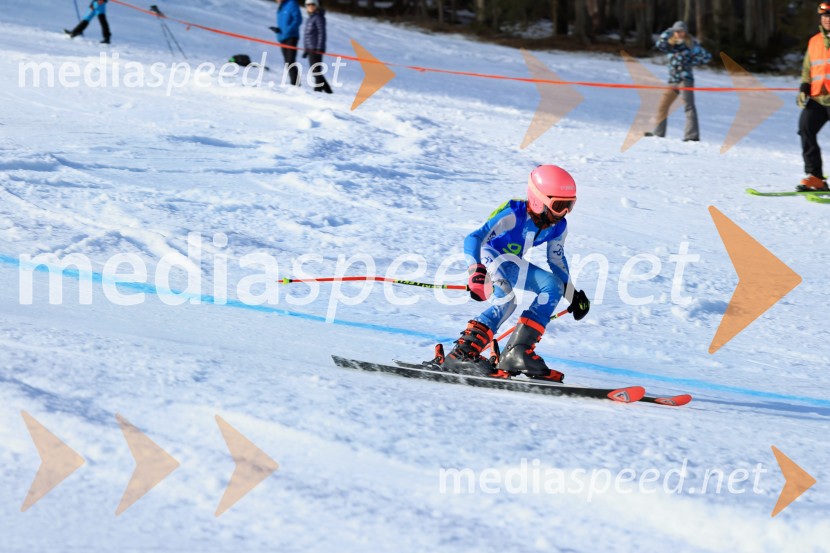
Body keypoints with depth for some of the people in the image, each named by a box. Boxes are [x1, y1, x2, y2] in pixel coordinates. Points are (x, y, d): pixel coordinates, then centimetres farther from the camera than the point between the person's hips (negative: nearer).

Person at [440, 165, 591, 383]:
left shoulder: (558, 227, -8)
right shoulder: (514, 214, -30)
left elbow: (557, 260, 11)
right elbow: (473, 239, -37)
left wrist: (573, 295, 12)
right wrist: (477, 273, -52)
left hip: (511, 263, 8)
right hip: (486, 257, -8)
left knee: (553, 285, -9)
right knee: (506, 299, -32)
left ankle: (518, 350, -18)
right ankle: (461, 354, -36)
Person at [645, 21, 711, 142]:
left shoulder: (691, 43, 2)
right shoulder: (671, 44, 15)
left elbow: (706, 56, 2)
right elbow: (661, 46, -3)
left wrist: (691, 63, -6)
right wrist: (668, 33, -9)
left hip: (685, 79, -6)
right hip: (673, 80, 6)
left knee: (689, 106, -16)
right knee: (662, 106, 8)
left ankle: (693, 135, -25)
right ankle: (658, 132, 19)